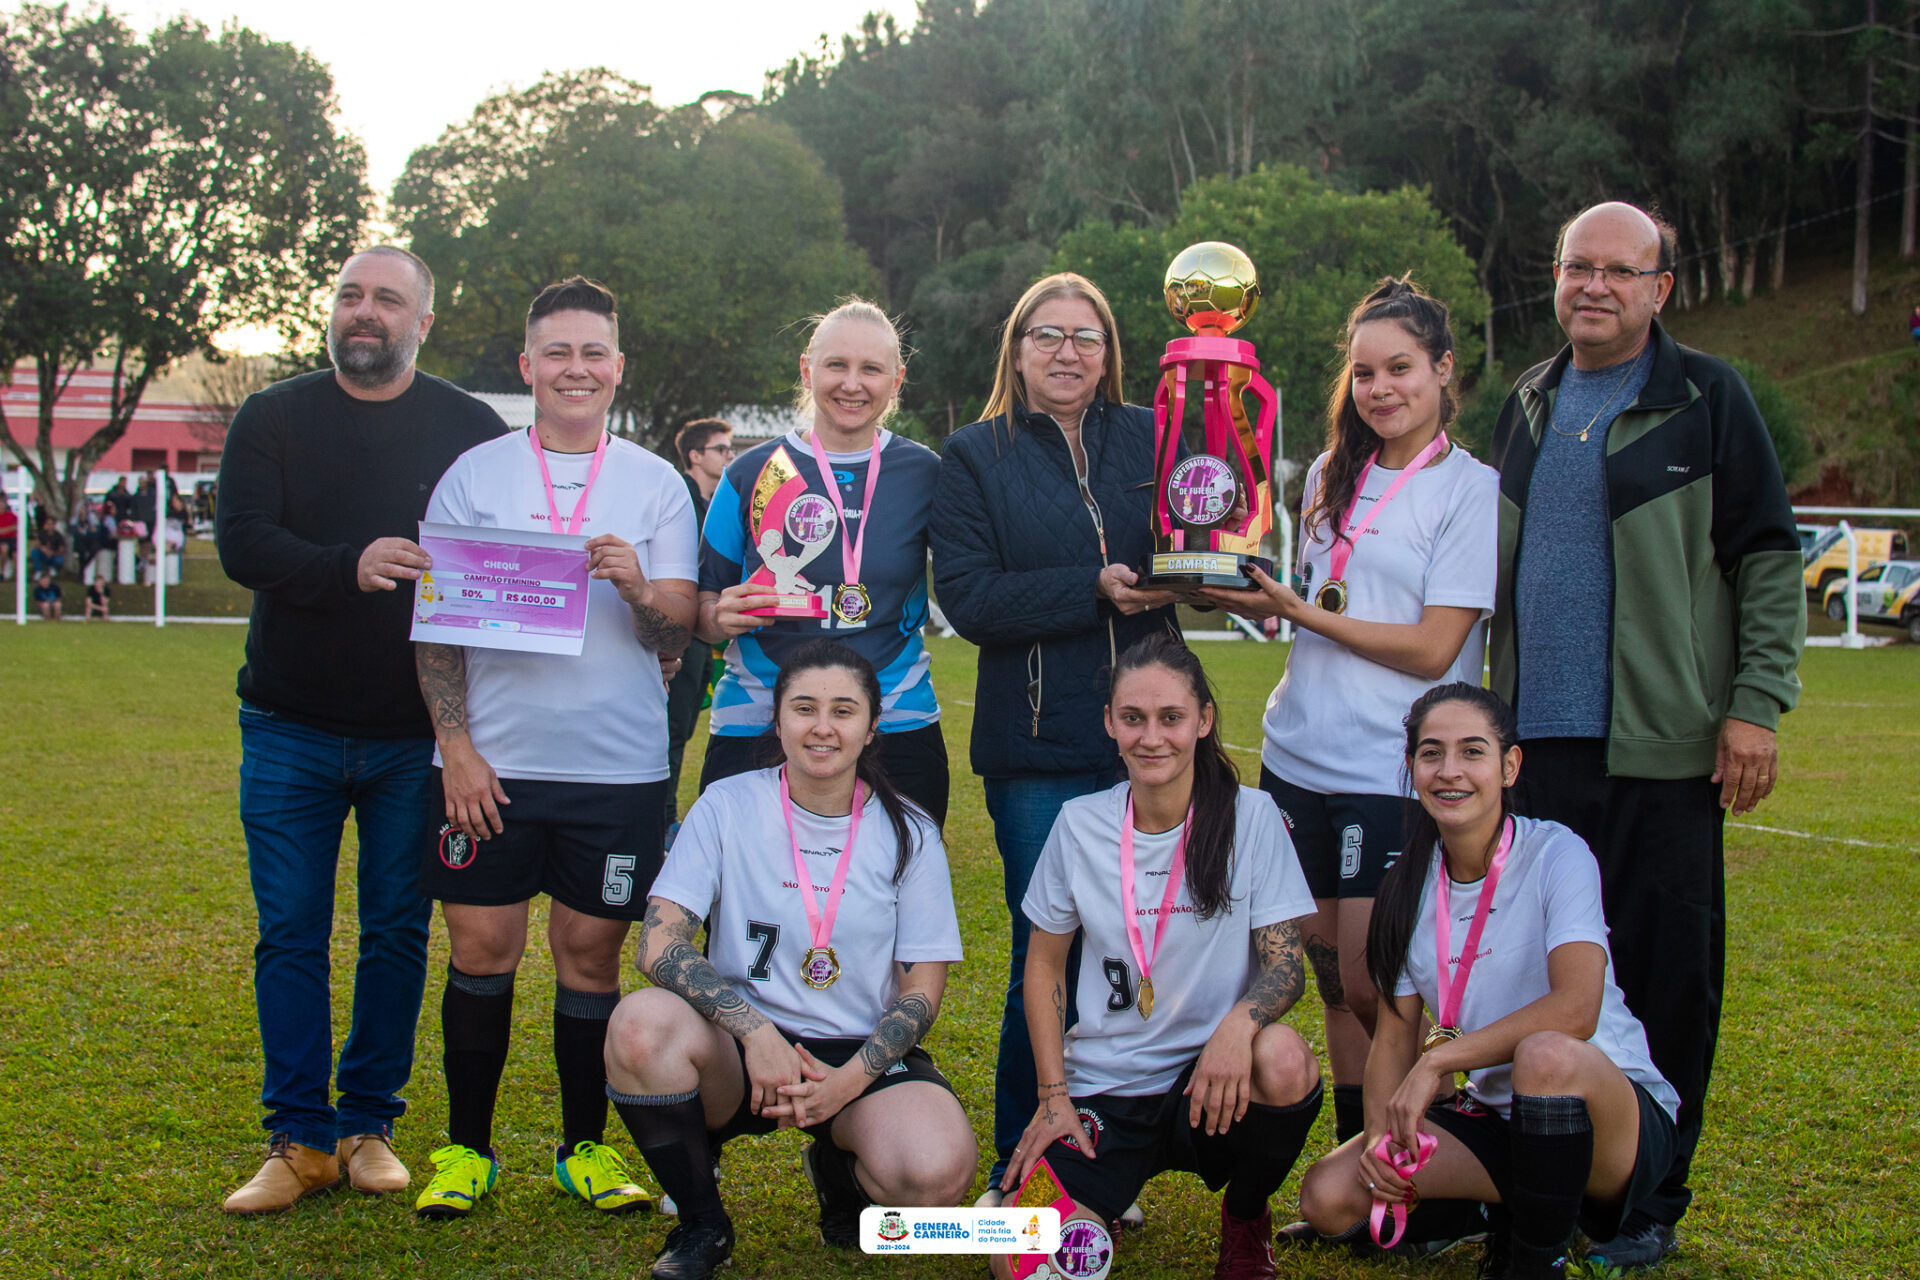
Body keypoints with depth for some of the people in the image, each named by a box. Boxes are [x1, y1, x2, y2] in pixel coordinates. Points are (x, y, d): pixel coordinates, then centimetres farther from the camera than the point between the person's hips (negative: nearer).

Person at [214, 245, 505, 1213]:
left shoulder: (471, 430, 2)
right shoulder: (273, 419, 3)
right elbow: (240, 544, -10)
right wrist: (348, 566, -28)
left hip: (414, 736, 0)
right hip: (290, 731, 1)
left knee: (398, 933, 7)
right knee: (290, 932, 2)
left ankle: (368, 1124, 19)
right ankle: (299, 1140, 11)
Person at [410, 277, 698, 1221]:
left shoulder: (655, 485, 6)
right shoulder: (473, 476, 6)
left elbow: (675, 640, 2)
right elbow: (436, 623, 5)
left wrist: (640, 590, -20)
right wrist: (455, 745, -5)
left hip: (619, 763, 0)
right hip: (490, 761, 0)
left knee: (591, 954, 5)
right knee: (481, 948, 2)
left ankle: (586, 1145, 19)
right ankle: (466, 1147, 16)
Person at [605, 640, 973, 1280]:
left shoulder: (907, 832, 0)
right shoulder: (728, 806, -2)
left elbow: (923, 987, 0)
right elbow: (660, 943, -11)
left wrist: (849, 1080, -17)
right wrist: (756, 1032, -25)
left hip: (862, 1055, 0)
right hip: (740, 1052, 0)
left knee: (938, 1171, -31)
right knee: (642, 1023, -33)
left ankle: (839, 1170, 9)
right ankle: (701, 1226, -7)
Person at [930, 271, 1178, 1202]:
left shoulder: (1151, 440, 12)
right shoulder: (974, 456, 5)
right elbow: (967, 598, -6)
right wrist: (1093, 590, -16)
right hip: (1037, 749, -2)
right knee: (1045, 961, 0)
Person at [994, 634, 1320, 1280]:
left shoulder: (1250, 817, -5)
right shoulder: (1079, 824, 0)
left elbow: (1286, 964, -7)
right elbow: (1044, 965, 10)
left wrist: (1239, 1021, -30)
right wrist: (1053, 1096, -1)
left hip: (1213, 1082, -1)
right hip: (1102, 1092, 1)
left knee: (1283, 1059, -35)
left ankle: (1246, 1219, -2)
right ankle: (1093, 1218, 17)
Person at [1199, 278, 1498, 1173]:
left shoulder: (1472, 490, -5)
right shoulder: (1330, 477, 13)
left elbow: (1431, 650, -11)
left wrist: (1307, 613, -13)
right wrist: (1235, 594, 2)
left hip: (1394, 776, -6)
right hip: (1297, 759, 6)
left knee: (1370, 987, -4)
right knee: (1332, 982, 9)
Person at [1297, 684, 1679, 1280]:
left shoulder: (1557, 856, -13)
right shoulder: (1411, 886, 4)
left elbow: (1575, 1009, -28)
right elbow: (1395, 1035, 5)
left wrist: (1438, 1059, -23)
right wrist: (1381, 1132, -13)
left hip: (1618, 1113, -5)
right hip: (1492, 1115, 5)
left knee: (1545, 1055, -39)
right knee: (1328, 1196, -14)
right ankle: (1513, 1209, 9)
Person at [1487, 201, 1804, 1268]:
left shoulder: (1706, 399, -1)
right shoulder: (1527, 405, 14)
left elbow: (1770, 560, -3)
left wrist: (1756, 704, -10)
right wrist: (1498, 698, 15)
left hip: (1659, 744, -5)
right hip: (1537, 740, 5)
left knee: (1662, 973, 0)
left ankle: (1649, 1199, 11)